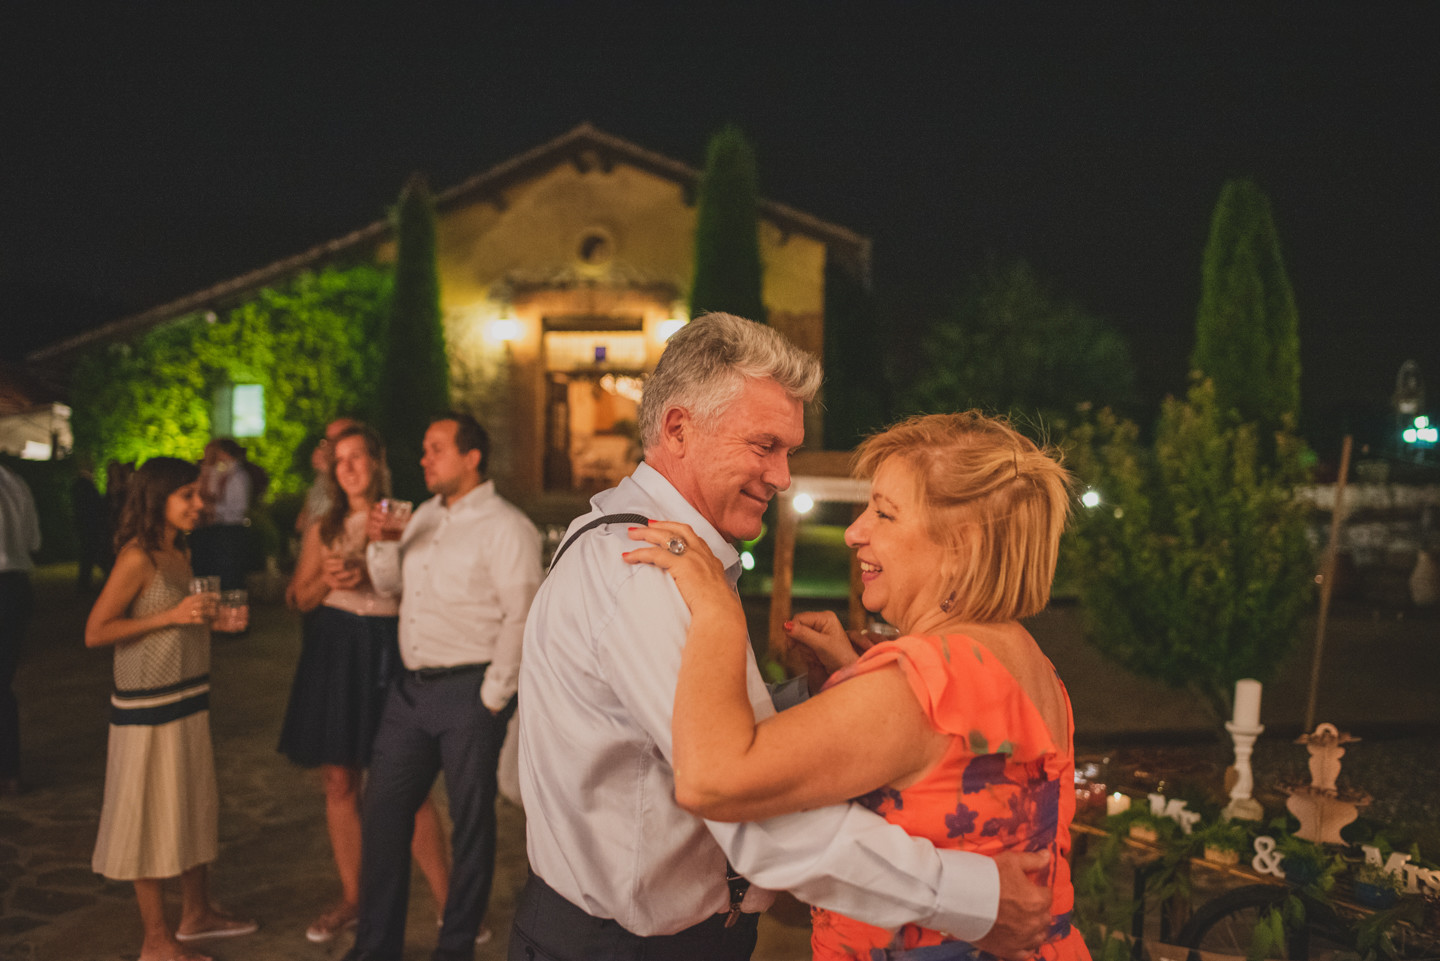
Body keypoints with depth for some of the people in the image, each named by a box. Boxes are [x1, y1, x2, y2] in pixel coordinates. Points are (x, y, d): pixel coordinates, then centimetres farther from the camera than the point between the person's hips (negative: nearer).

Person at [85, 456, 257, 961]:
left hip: (188, 699, 8)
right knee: (153, 816, 3)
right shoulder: (138, 558, -16)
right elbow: (95, 632, -17)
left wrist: (212, 615, 3)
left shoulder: (180, 552, 9)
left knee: (196, 807, 17)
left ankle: (197, 913, 34)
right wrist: (173, 615, -22)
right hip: (147, 706, -8)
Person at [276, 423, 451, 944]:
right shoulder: (323, 528, 12)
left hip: (387, 652, -4)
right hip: (332, 653, 4)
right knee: (339, 783, 9)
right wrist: (327, 580, -6)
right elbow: (301, 598, 13)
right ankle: (351, 898, 24)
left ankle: (447, 902, 5)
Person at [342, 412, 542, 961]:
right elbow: (388, 584, 23)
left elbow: (521, 616, -14)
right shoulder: (424, 516, 14)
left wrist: (494, 696, -15)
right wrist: (382, 543, 2)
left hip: (469, 692, -7)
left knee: (471, 822, 4)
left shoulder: (505, 526, -10)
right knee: (383, 812, 11)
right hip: (411, 686, 8)